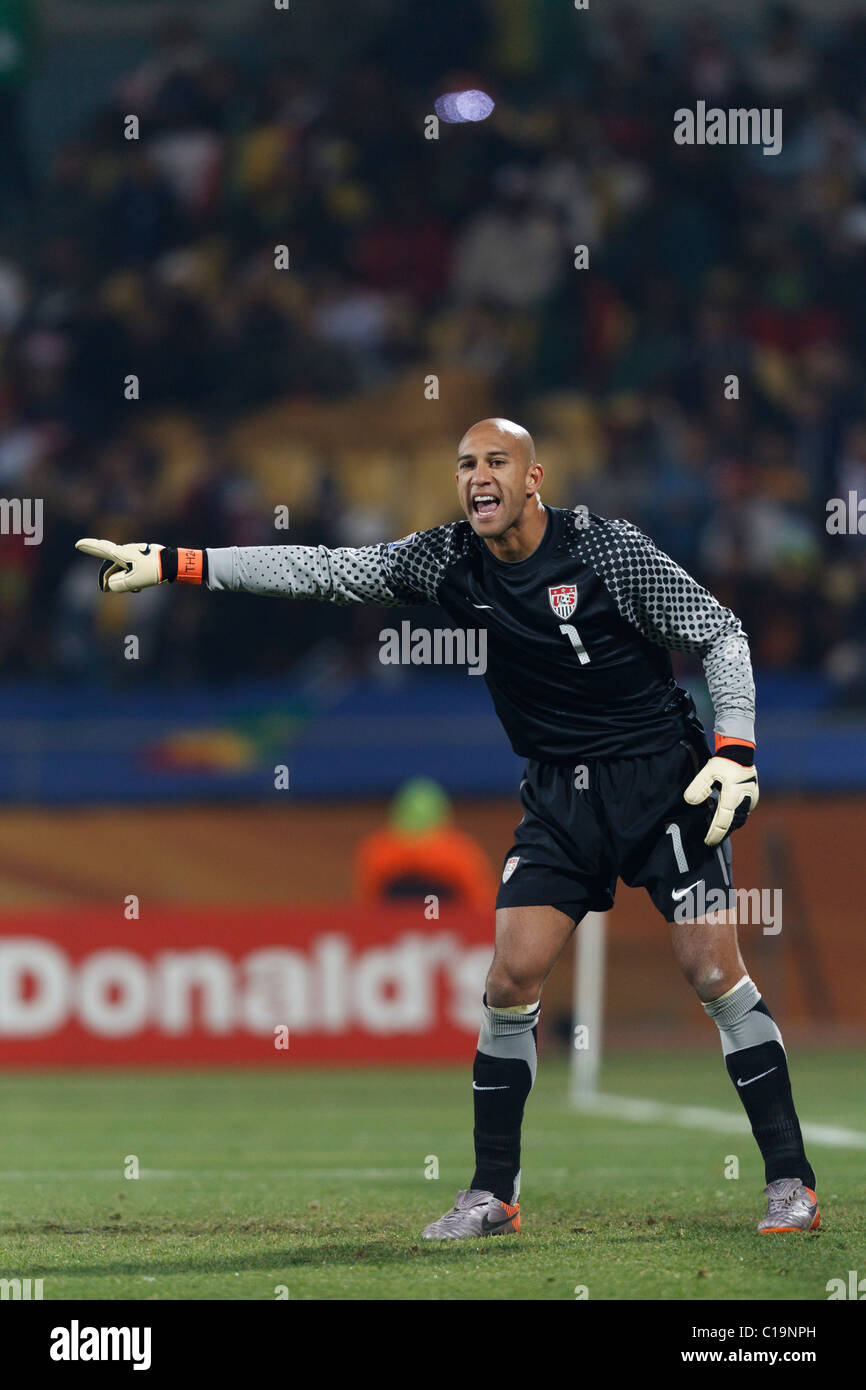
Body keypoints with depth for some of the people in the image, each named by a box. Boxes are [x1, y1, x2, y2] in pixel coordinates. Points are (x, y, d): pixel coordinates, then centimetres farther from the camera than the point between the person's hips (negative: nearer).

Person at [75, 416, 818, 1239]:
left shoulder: (605, 548, -12)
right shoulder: (448, 562, 0)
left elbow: (720, 633, -5)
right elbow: (320, 570, 0)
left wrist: (735, 754, -16)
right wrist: (172, 564, -5)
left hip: (662, 777, -4)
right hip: (559, 794, 4)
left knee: (713, 970, -11)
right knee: (512, 978, -5)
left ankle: (790, 1181, -3)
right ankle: (493, 1194, 7)